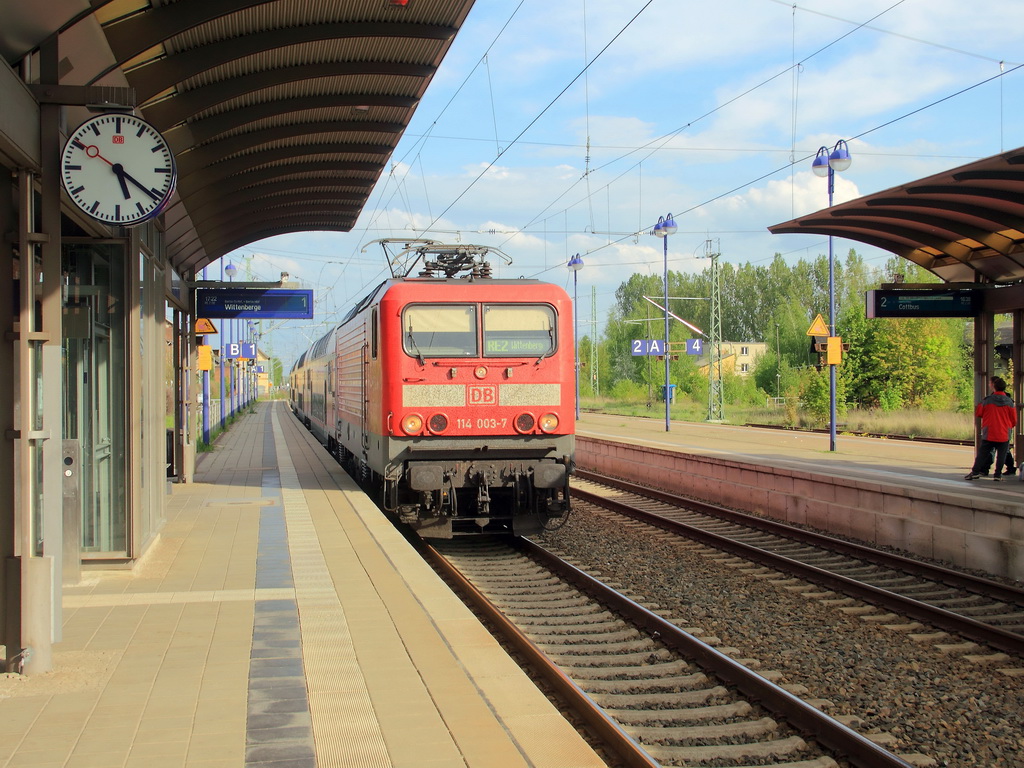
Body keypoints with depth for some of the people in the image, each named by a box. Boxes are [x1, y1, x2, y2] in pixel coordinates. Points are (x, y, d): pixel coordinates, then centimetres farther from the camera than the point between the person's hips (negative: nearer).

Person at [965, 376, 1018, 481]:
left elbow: (978, 413, 6)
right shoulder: (1009, 402, -2)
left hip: (989, 433, 0)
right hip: (1004, 434, 0)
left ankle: (975, 471, 3)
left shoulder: (987, 401, -5)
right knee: (1001, 455, 5)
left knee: (982, 453, 8)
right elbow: (1014, 420, 5)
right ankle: (998, 475, 1)